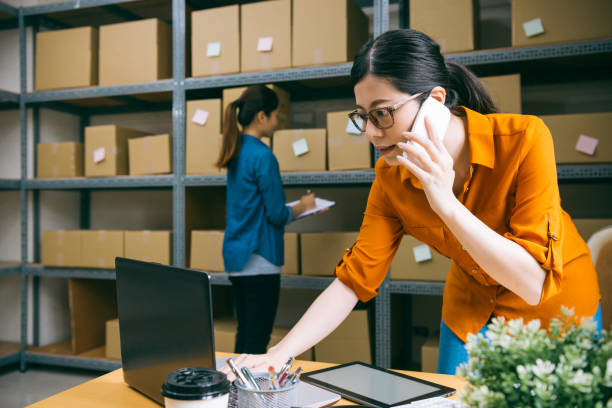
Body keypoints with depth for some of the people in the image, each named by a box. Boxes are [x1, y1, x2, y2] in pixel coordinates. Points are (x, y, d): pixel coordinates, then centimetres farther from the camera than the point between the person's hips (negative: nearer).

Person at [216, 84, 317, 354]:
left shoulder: (237, 152, 11)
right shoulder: (262, 155, -16)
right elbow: (277, 214, -15)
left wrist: (298, 207, 16)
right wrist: (302, 207, 4)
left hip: (235, 256, 9)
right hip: (258, 258, -9)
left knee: (245, 334, 17)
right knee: (257, 341, -1)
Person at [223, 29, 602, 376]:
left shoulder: (524, 139, -30)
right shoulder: (391, 177, -19)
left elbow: (533, 283, -31)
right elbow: (354, 278, -17)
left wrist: (446, 203, -41)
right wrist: (279, 354, -27)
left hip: (556, 305, -2)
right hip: (470, 311, 3)